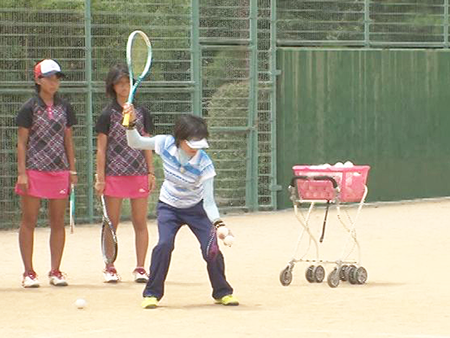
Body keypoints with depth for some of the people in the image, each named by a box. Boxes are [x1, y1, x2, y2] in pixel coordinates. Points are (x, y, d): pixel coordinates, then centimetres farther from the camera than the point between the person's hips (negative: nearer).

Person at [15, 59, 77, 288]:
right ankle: (29, 273, 4)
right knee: (29, 221, 0)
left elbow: (68, 140, 14)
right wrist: (21, 172, -9)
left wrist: (72, 170, 9)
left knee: (58, 222, 4)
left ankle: (55, 271, 10)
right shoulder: (30, 108, -2)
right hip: (34, 170, -4)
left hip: (60, 171, 4)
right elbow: (21, 142, -2)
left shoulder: (64, 107, 10)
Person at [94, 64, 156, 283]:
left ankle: (140, 268, 8)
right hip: (114, 174, -2)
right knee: (112, 223, 2)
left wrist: (151, 173, 6)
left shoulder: (141, 112, 8)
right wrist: (100, 177, -5)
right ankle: (110, 268, 10)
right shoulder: (108, 114, 0)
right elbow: (101, 148, 0)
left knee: (140, 223, 2)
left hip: (139, 174, 2)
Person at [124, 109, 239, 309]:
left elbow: (208, 201, -27)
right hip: (168, 207, 1)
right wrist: (131, 123, -24)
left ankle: (222, 292, 11)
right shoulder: (165, 144, -22)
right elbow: (135, 143, -7)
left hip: (195, 208, -1)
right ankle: (152, 294, -6)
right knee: (164, 244, -21)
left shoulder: (204, 163, -27)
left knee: (211, 247, -13)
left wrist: (217, 223, -43)